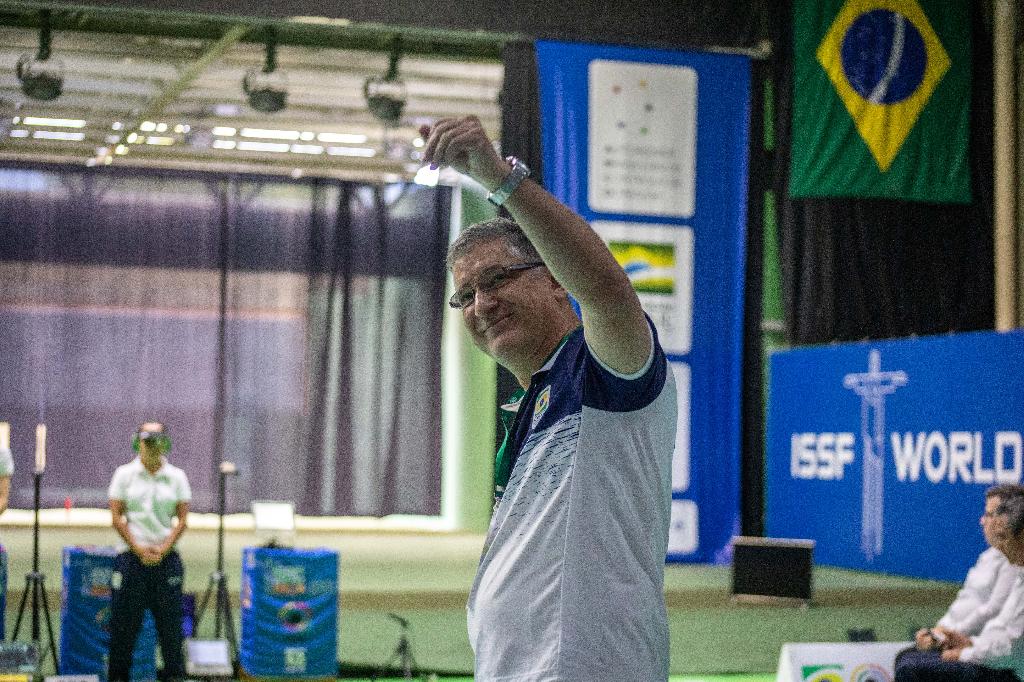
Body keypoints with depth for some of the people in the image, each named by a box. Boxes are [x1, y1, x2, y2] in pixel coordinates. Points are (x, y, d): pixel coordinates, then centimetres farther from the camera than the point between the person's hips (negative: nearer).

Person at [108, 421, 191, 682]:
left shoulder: (177, 477, 7)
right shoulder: (125, 474, 4)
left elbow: (182, 519, 3)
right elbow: (116, 516, 0)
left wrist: (162, 549, -9)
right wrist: (139, 548, -9)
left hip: (166, 558, 1)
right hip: (131, 556, -1)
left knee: (170, 621, 1)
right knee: (124, 621, 0)